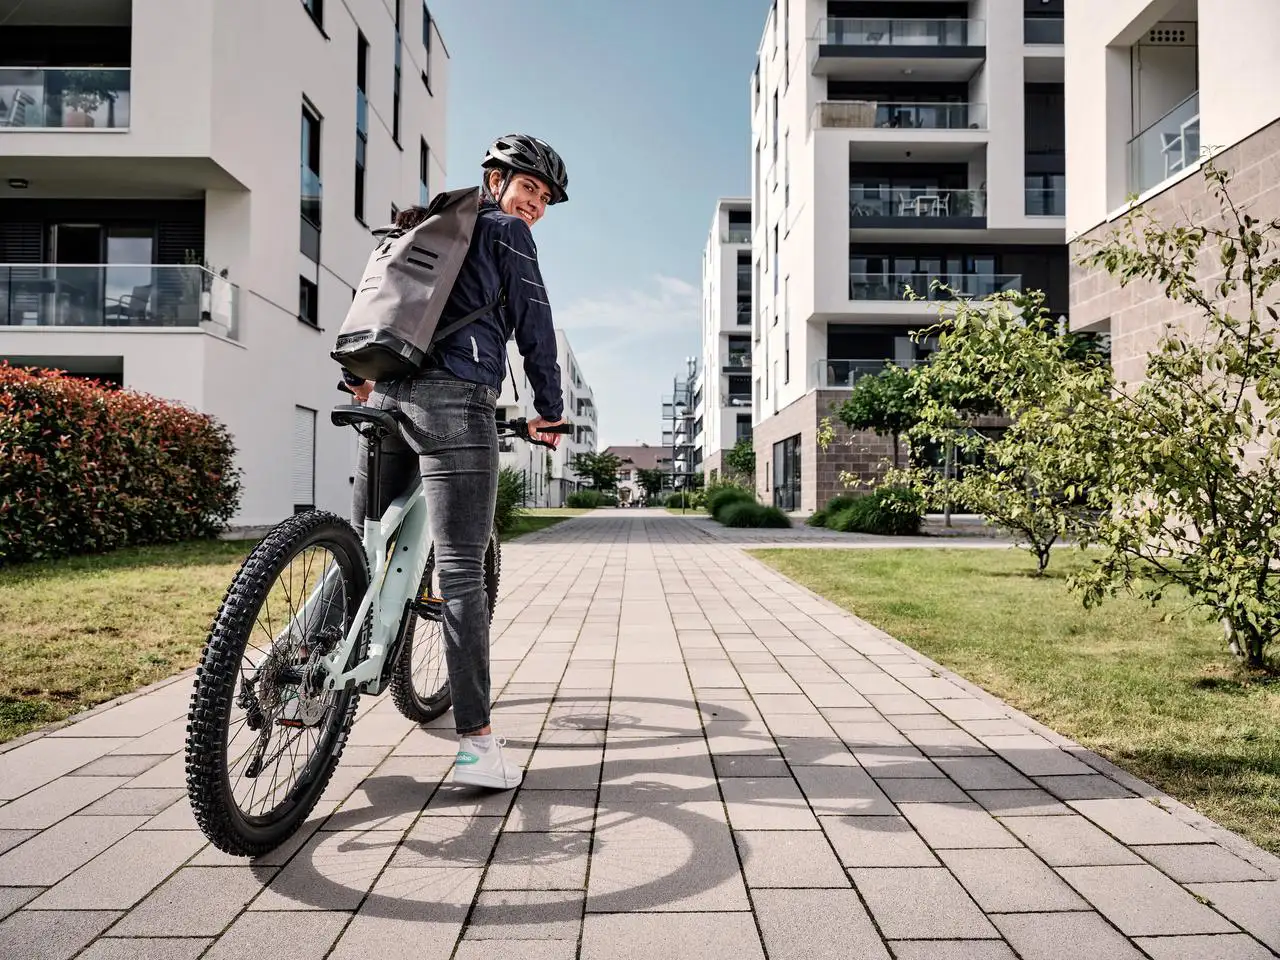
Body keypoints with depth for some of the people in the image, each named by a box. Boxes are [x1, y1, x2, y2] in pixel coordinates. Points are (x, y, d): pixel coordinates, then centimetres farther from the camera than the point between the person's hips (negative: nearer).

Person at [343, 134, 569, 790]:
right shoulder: (506, 232, 7)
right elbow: (534, 328, 4)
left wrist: (360, 377, 37)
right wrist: (550, 411, 12)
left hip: (386, 396, 8)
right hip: (454, 401, -8)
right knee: (461, 572, -11)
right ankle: (475, 745, -9)